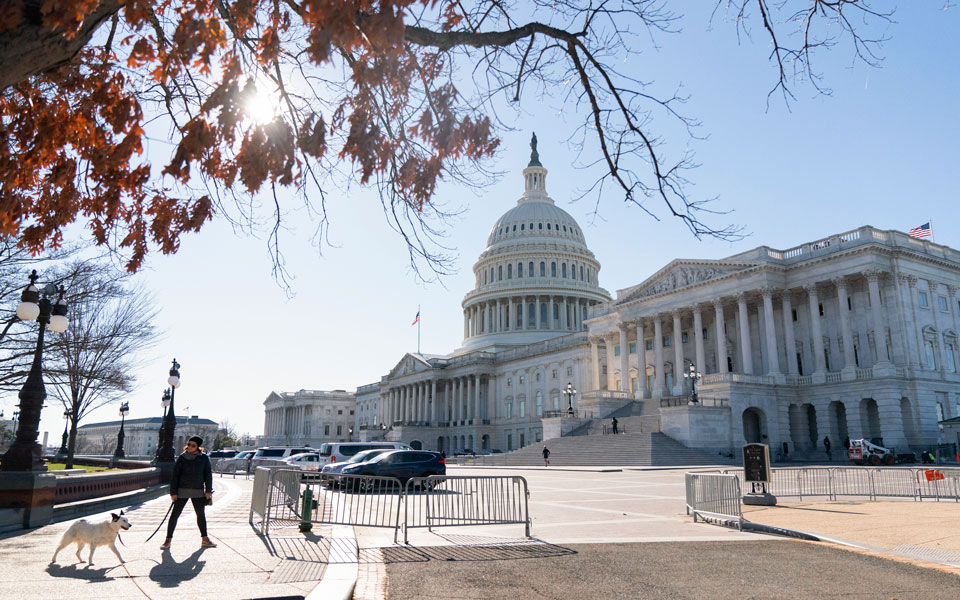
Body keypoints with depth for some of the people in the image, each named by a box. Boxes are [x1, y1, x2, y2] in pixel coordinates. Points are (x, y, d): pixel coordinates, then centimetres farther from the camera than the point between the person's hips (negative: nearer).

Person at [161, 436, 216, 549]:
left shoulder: (204, 458, 0)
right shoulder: (182, 458, -3)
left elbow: (208, 474, 5)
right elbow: (175, 475, -2)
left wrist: (208, 490, 1)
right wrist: (173, 492, -6)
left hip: (198, 491, 2)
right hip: (182, 491, -2)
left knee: (201, 515, 11)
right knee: (174, 515, -2)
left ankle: (205, 540, 22)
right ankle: (168, 540, 10)